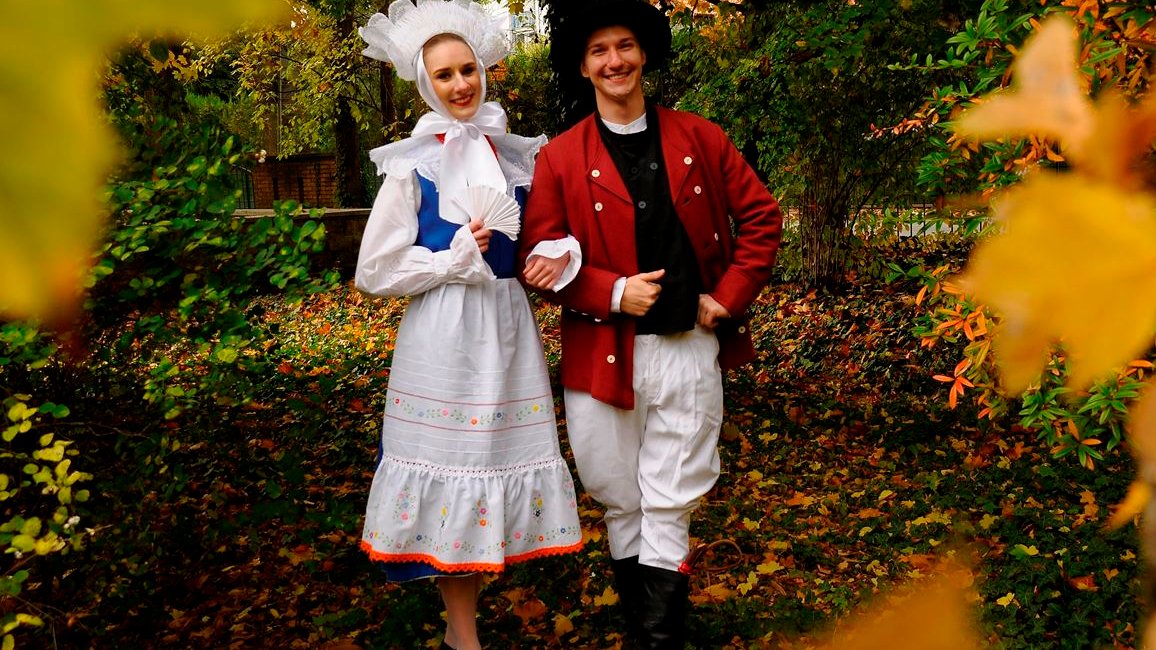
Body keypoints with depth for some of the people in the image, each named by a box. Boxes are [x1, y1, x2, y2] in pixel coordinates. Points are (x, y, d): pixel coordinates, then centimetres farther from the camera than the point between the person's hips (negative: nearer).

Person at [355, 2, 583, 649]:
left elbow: (551, 233, 15)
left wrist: (562, 252, -8)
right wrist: (456, 257, -11)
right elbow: (375, 271, -4)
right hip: (442, 336, -4)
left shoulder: (518, 155, 8)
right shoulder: (415, 165, -4)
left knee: (499, 453, 8)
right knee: (450, 459, 1)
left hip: (508, 329, 4)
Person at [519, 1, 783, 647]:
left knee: (670, 504, 3)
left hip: (690, 350, 0)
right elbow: (542, 255, -1)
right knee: (620, 501, 12)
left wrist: (729, 298, 0)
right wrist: (613, 292, -14)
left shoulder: (699, 138, 6)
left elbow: (761, 216, 9)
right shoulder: (560, 158, 2)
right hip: (602, 353, 0)